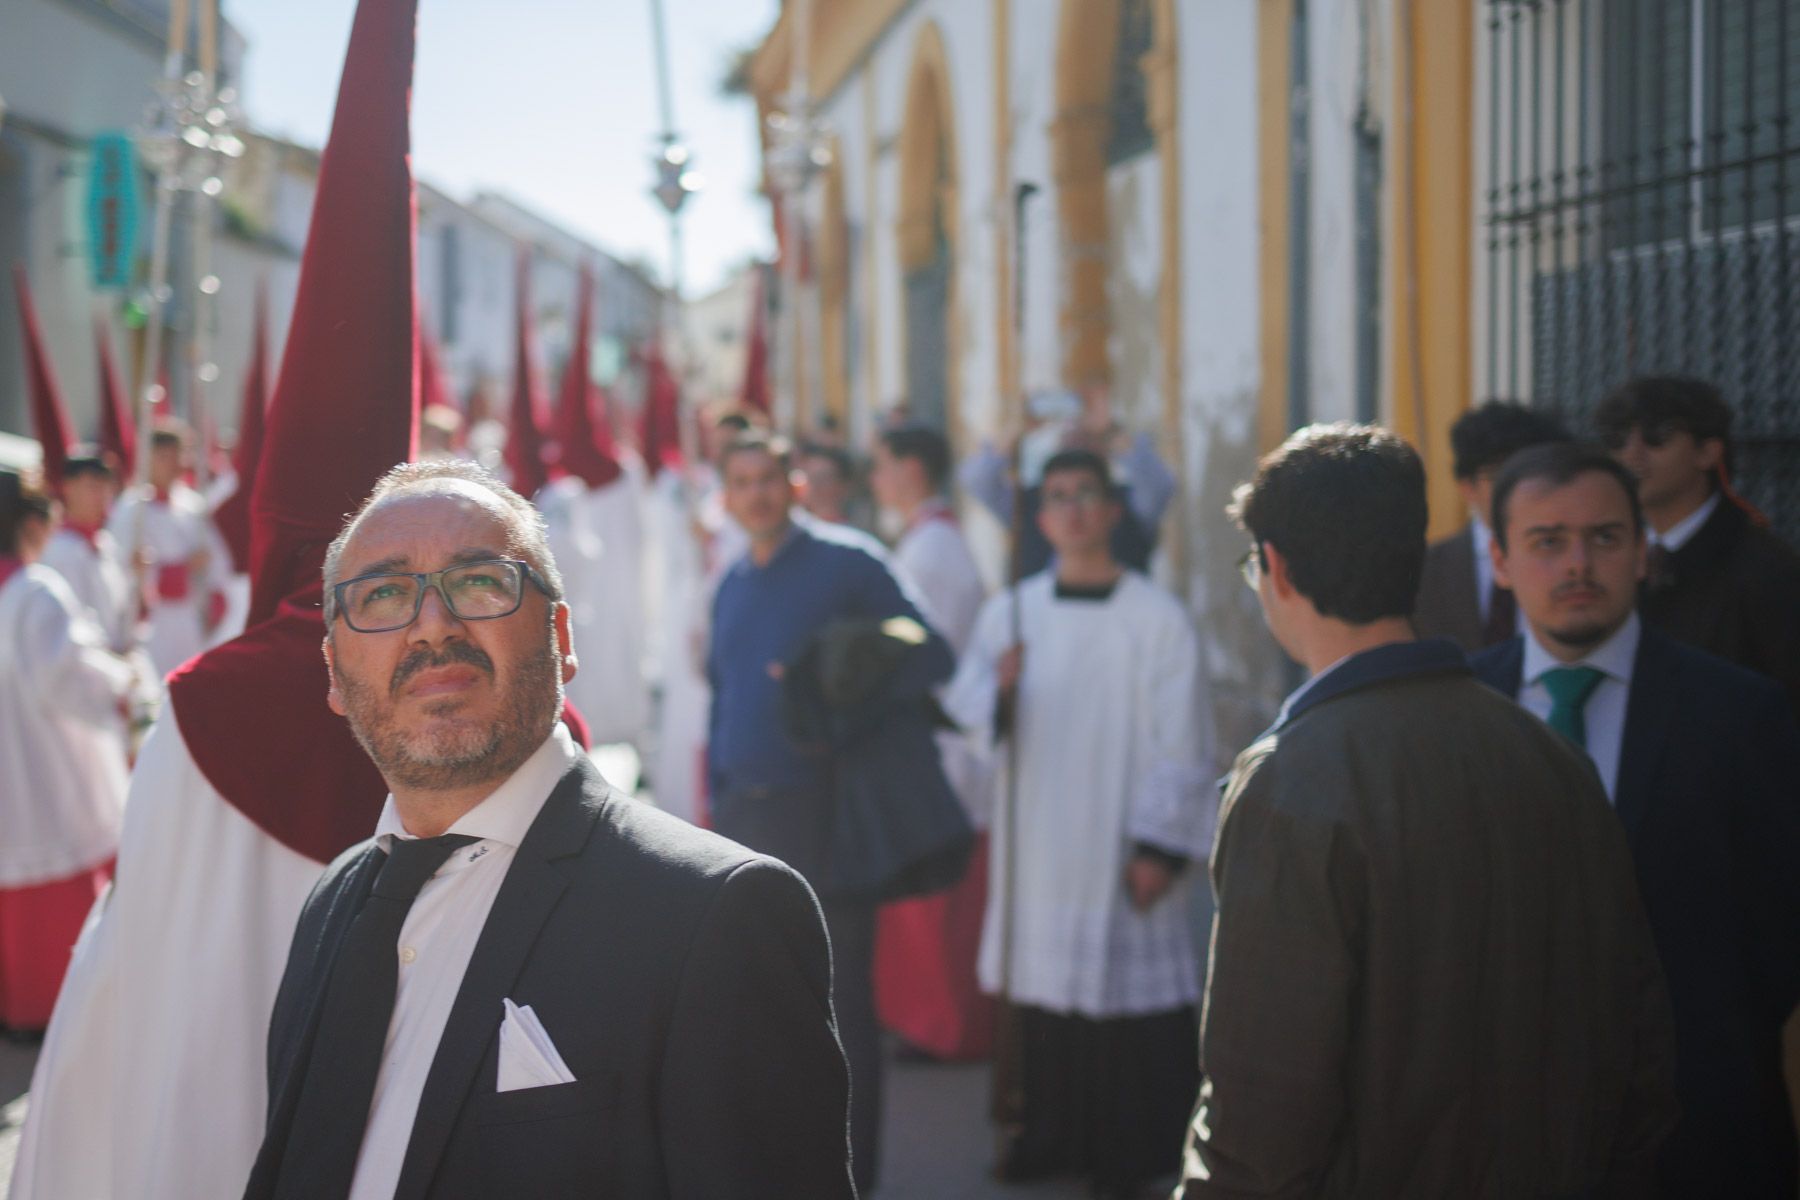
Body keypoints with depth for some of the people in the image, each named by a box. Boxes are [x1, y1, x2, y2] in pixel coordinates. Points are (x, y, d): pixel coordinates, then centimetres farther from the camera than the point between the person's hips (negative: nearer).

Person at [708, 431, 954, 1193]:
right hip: (742, 815, 6)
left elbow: (930, 658, -7)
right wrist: (715, 801, 13)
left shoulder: (846, 561, -5)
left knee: (837, 993, -1)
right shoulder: (733, 585, 14)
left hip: (821, 814, -6)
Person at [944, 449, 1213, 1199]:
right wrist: (998, 691, -17)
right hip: (1038, 840, 3)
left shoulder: (1158, 620, -5)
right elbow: (964, 706, 5)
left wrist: (1160, 845, -9)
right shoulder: (1009, 612, 6)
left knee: (1129, 992, -2)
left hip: (1120, 846, -3)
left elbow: (1181, 744, -5)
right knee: (1042, 983, 6)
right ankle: (1053, 1137, 21)